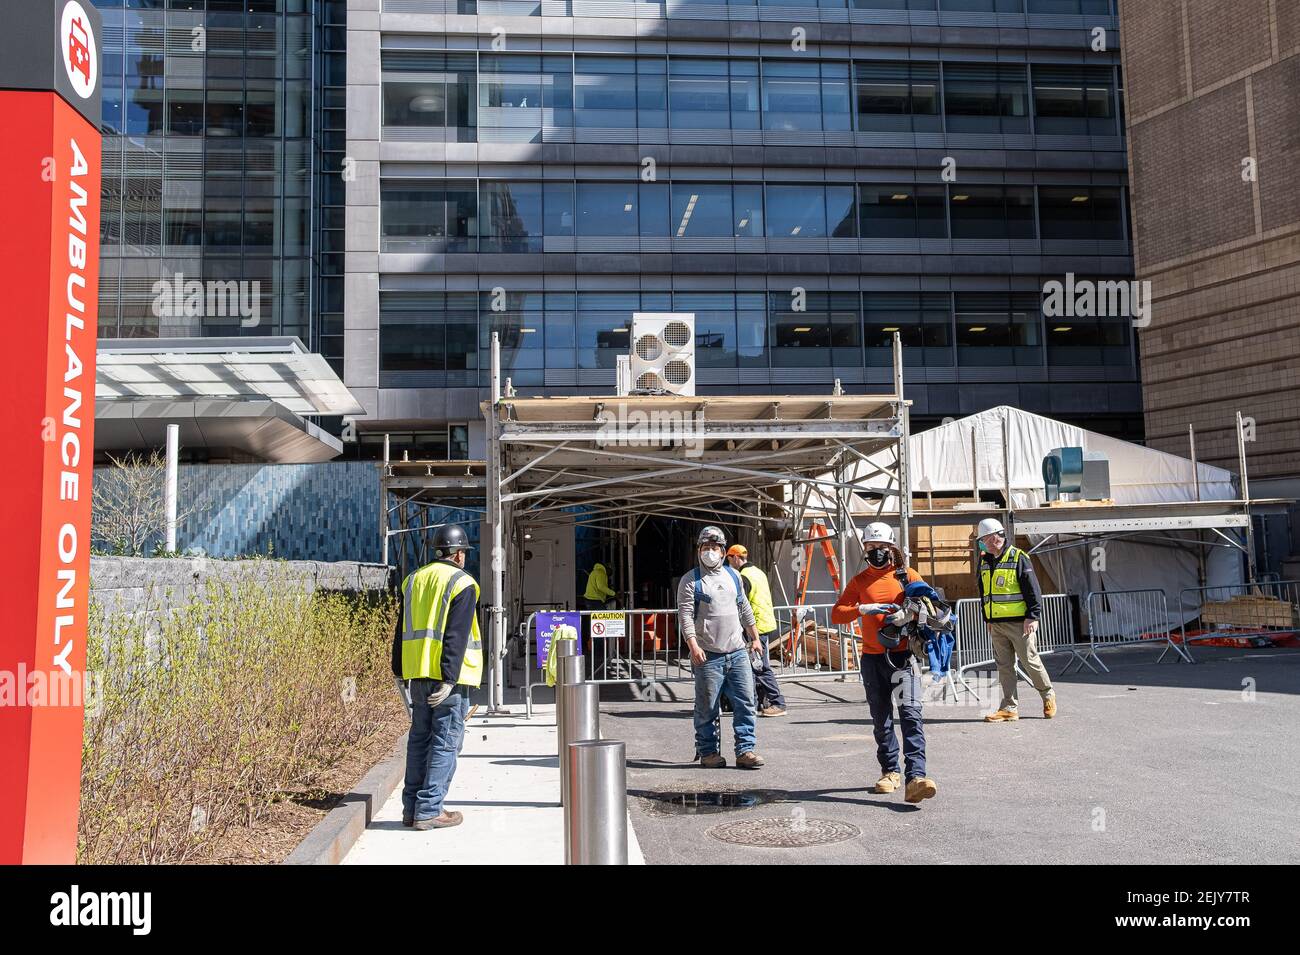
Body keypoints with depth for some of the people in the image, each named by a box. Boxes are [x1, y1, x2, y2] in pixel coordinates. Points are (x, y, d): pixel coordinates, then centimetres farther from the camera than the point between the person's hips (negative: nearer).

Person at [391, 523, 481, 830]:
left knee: (419, 738, 14)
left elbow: (402, 630, 17)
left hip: (418, 671, 7)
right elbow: (456, 636, -15)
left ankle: (411, 807, 17)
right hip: (447, 675, -7)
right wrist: (449, 679, -18)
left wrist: (399, 669, 21)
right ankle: (429, 811, -1)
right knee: (445, 742, -1)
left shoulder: (414, 580, 14)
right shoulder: (461, 584, -8)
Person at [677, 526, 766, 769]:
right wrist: (693, 645, -20)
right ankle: (708, 752, 13)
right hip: (708, 655, -5)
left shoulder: (733, 576, 16)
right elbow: (685, 616, -9)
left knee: (745, 702, 0)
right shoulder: (690, 580, -1)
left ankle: (745, 750, 6)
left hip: (738, 652, 5)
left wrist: (755, 638, 21)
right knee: (707, 707, 1)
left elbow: (745, 609, 23)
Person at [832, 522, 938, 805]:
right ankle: (890, 771, 23)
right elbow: (836, 613, 0)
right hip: (872, 658, 3)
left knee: (910, 713, -15)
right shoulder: (859, 581, 10)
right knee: (881, 718, 10)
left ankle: (916, 777, -22)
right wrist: (863, 609, -19)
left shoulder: (907, 575, 5)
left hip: (902, 654, -3)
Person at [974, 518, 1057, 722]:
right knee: (1004, 665, 6)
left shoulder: (1018, 558, -7)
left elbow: (1033, 590, -8)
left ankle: (1048, 694, 24)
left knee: (1030, 661, 1)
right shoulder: (984, 561, 12)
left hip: (1019, 622, -6)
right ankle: (1009, 707, 10)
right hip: (996, 624, 6)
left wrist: (1032, 616, -13)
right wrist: (988, 620, 19)